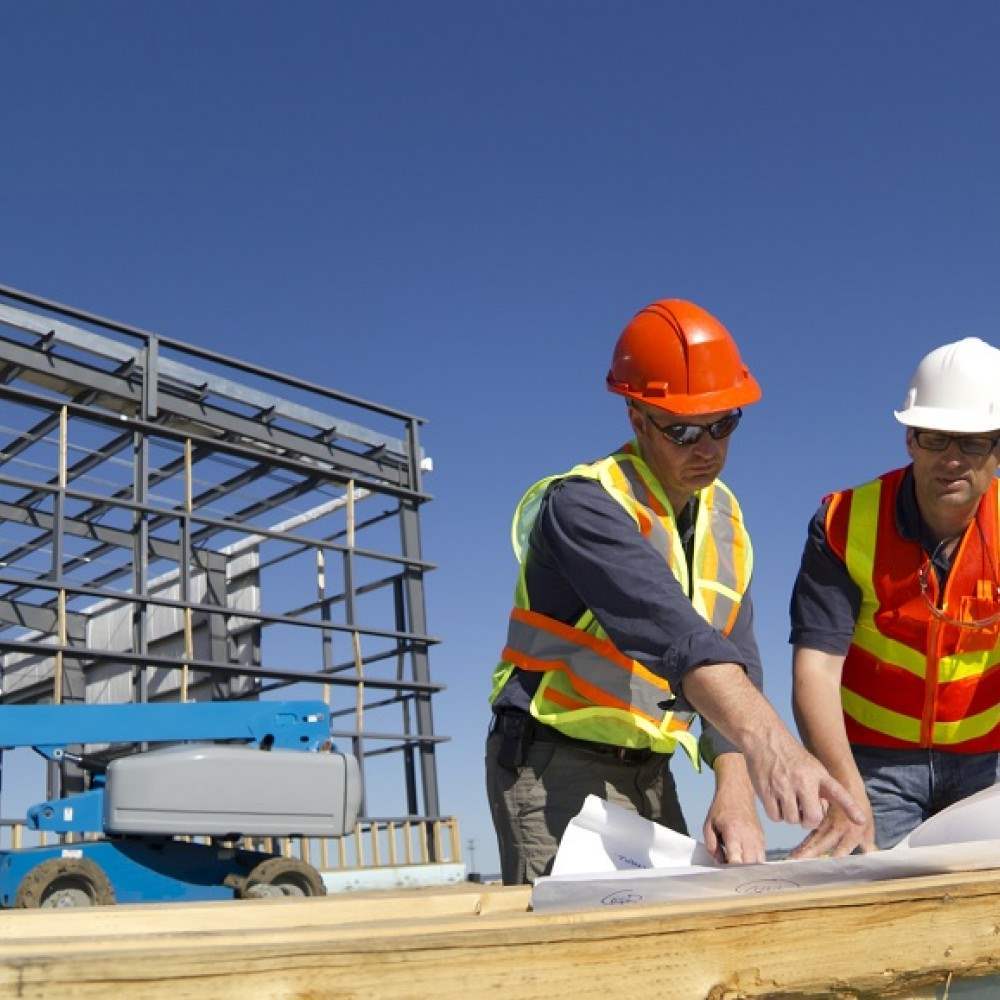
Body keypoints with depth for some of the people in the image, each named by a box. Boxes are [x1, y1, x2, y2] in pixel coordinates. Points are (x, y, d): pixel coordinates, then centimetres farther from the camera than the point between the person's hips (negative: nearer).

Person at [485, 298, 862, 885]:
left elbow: (736, 660, -2)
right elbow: (666, 627, -37)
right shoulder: (584, 504, -19)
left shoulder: (724, 517, 5)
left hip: (649, 774, 7)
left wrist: (736, 792, -16)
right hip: (556, 768, -7)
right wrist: (764, 736, -51)